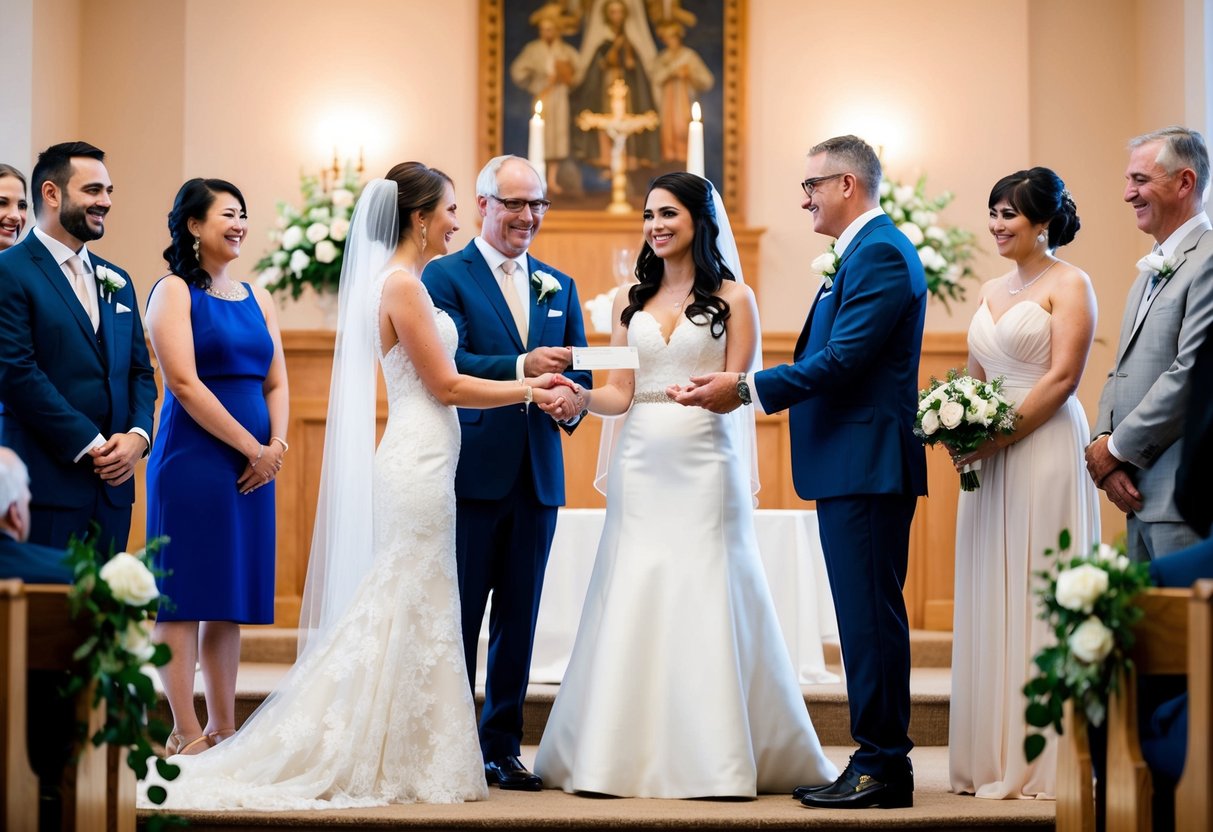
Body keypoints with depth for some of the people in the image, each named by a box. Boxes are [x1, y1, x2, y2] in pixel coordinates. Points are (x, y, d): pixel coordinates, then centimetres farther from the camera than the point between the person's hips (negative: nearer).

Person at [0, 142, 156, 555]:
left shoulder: (116, 281, 18)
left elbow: (140, 372, 18)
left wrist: (137, 435, -3)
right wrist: (92, 446, -13)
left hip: (112, 484, 6)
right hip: (46, 487, -6)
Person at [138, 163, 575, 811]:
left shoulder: (399, 283, 16)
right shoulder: (403, 285, -13)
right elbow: (446, 385, -12)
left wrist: (526, 383, 18)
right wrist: (527, 389, -3)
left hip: (415, 460, 10)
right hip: (420, 461, -10)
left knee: (403, 612, 11)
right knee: (415, 613, -4)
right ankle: (409, 765, 2)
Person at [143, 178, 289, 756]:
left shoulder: (257, 299, 16)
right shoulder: (174, 292, -4)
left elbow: (276, 383, 16)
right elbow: (184, 384, -12)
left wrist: (277, 444, -3)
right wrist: (253, 447, -12)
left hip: (254, 466, 7)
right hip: (192, 462, -7)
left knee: (230, 599, 9)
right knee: (184, 597, -5)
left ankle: (223, 726, 14)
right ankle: (186, 732, -3)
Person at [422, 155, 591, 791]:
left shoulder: (559, 286, 16)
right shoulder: (445, 276, -1)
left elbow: (577, 374, 14)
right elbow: (447, 366, -14)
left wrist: (573, 400, -9)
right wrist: (522, 368, -28)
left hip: (538, 475, 5)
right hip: (472, 471, -5)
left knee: (518, 621, 9)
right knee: (458, 618, 0)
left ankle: (503, 748, 15)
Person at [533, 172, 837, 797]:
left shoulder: (732, 297, 4)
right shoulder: (632, 300, 13)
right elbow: (618, 395, 8)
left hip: (704, 464, -3)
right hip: (641, 464, 3)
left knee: (706, 604, -5)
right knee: (631, 606, -1)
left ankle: (713, 758, 0)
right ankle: (625, 753, 3)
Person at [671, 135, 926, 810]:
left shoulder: (880, 253, -13)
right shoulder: (869, 250, 20)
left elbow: (841, 361, -21)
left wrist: (746, 389, -15)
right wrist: (743, 390, 11)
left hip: (867, 466, -11)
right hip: (853, 465, 11)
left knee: (870, 617, -7)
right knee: (865, 618, 12)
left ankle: (883, 768, -3)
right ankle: (878, 760, 17)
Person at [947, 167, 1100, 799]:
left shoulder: (1068, 285, -4)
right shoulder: (992, 292, 17)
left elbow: (1062, 376, -13)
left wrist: (1000, 435, -17)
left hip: (1045, 453, -7)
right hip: (990, 461, 7)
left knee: (1039, 598, -6)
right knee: (991, 600, 6)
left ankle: (1045, 762, -1)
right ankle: (993, 759, 11)